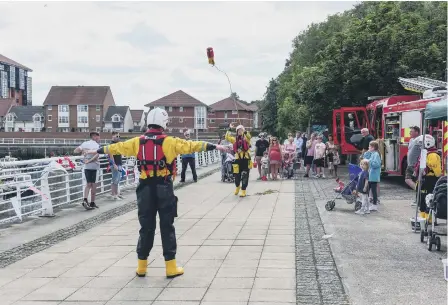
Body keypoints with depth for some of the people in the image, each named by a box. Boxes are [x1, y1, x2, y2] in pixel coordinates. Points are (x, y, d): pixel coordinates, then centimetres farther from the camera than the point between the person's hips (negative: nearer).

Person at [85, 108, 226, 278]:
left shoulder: (138, 142, 5)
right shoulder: (169, 142, -6)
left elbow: (118, 147, 16)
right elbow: (190, 146, -8)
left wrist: (98, 151, 31)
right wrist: (214, 146, -4)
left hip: (145, 189, 3)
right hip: (164, 188, -3)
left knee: (146, 227, 11)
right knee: (167, 227, 4)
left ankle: (141, 267, 17)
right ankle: (171, 267, 7)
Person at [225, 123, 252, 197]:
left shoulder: (246, 138, 1)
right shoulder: (235, 139, 9)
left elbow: (249, 136, -22)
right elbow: (227, 137, -1)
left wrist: (244, 131, -36)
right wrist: (229, 129, -6)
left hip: (245, 159, -3)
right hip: (238, 159, 3)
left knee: (245, 176, -2)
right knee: (237, 175, 10)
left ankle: (243, 191, 4)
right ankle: (237, 186, 39)